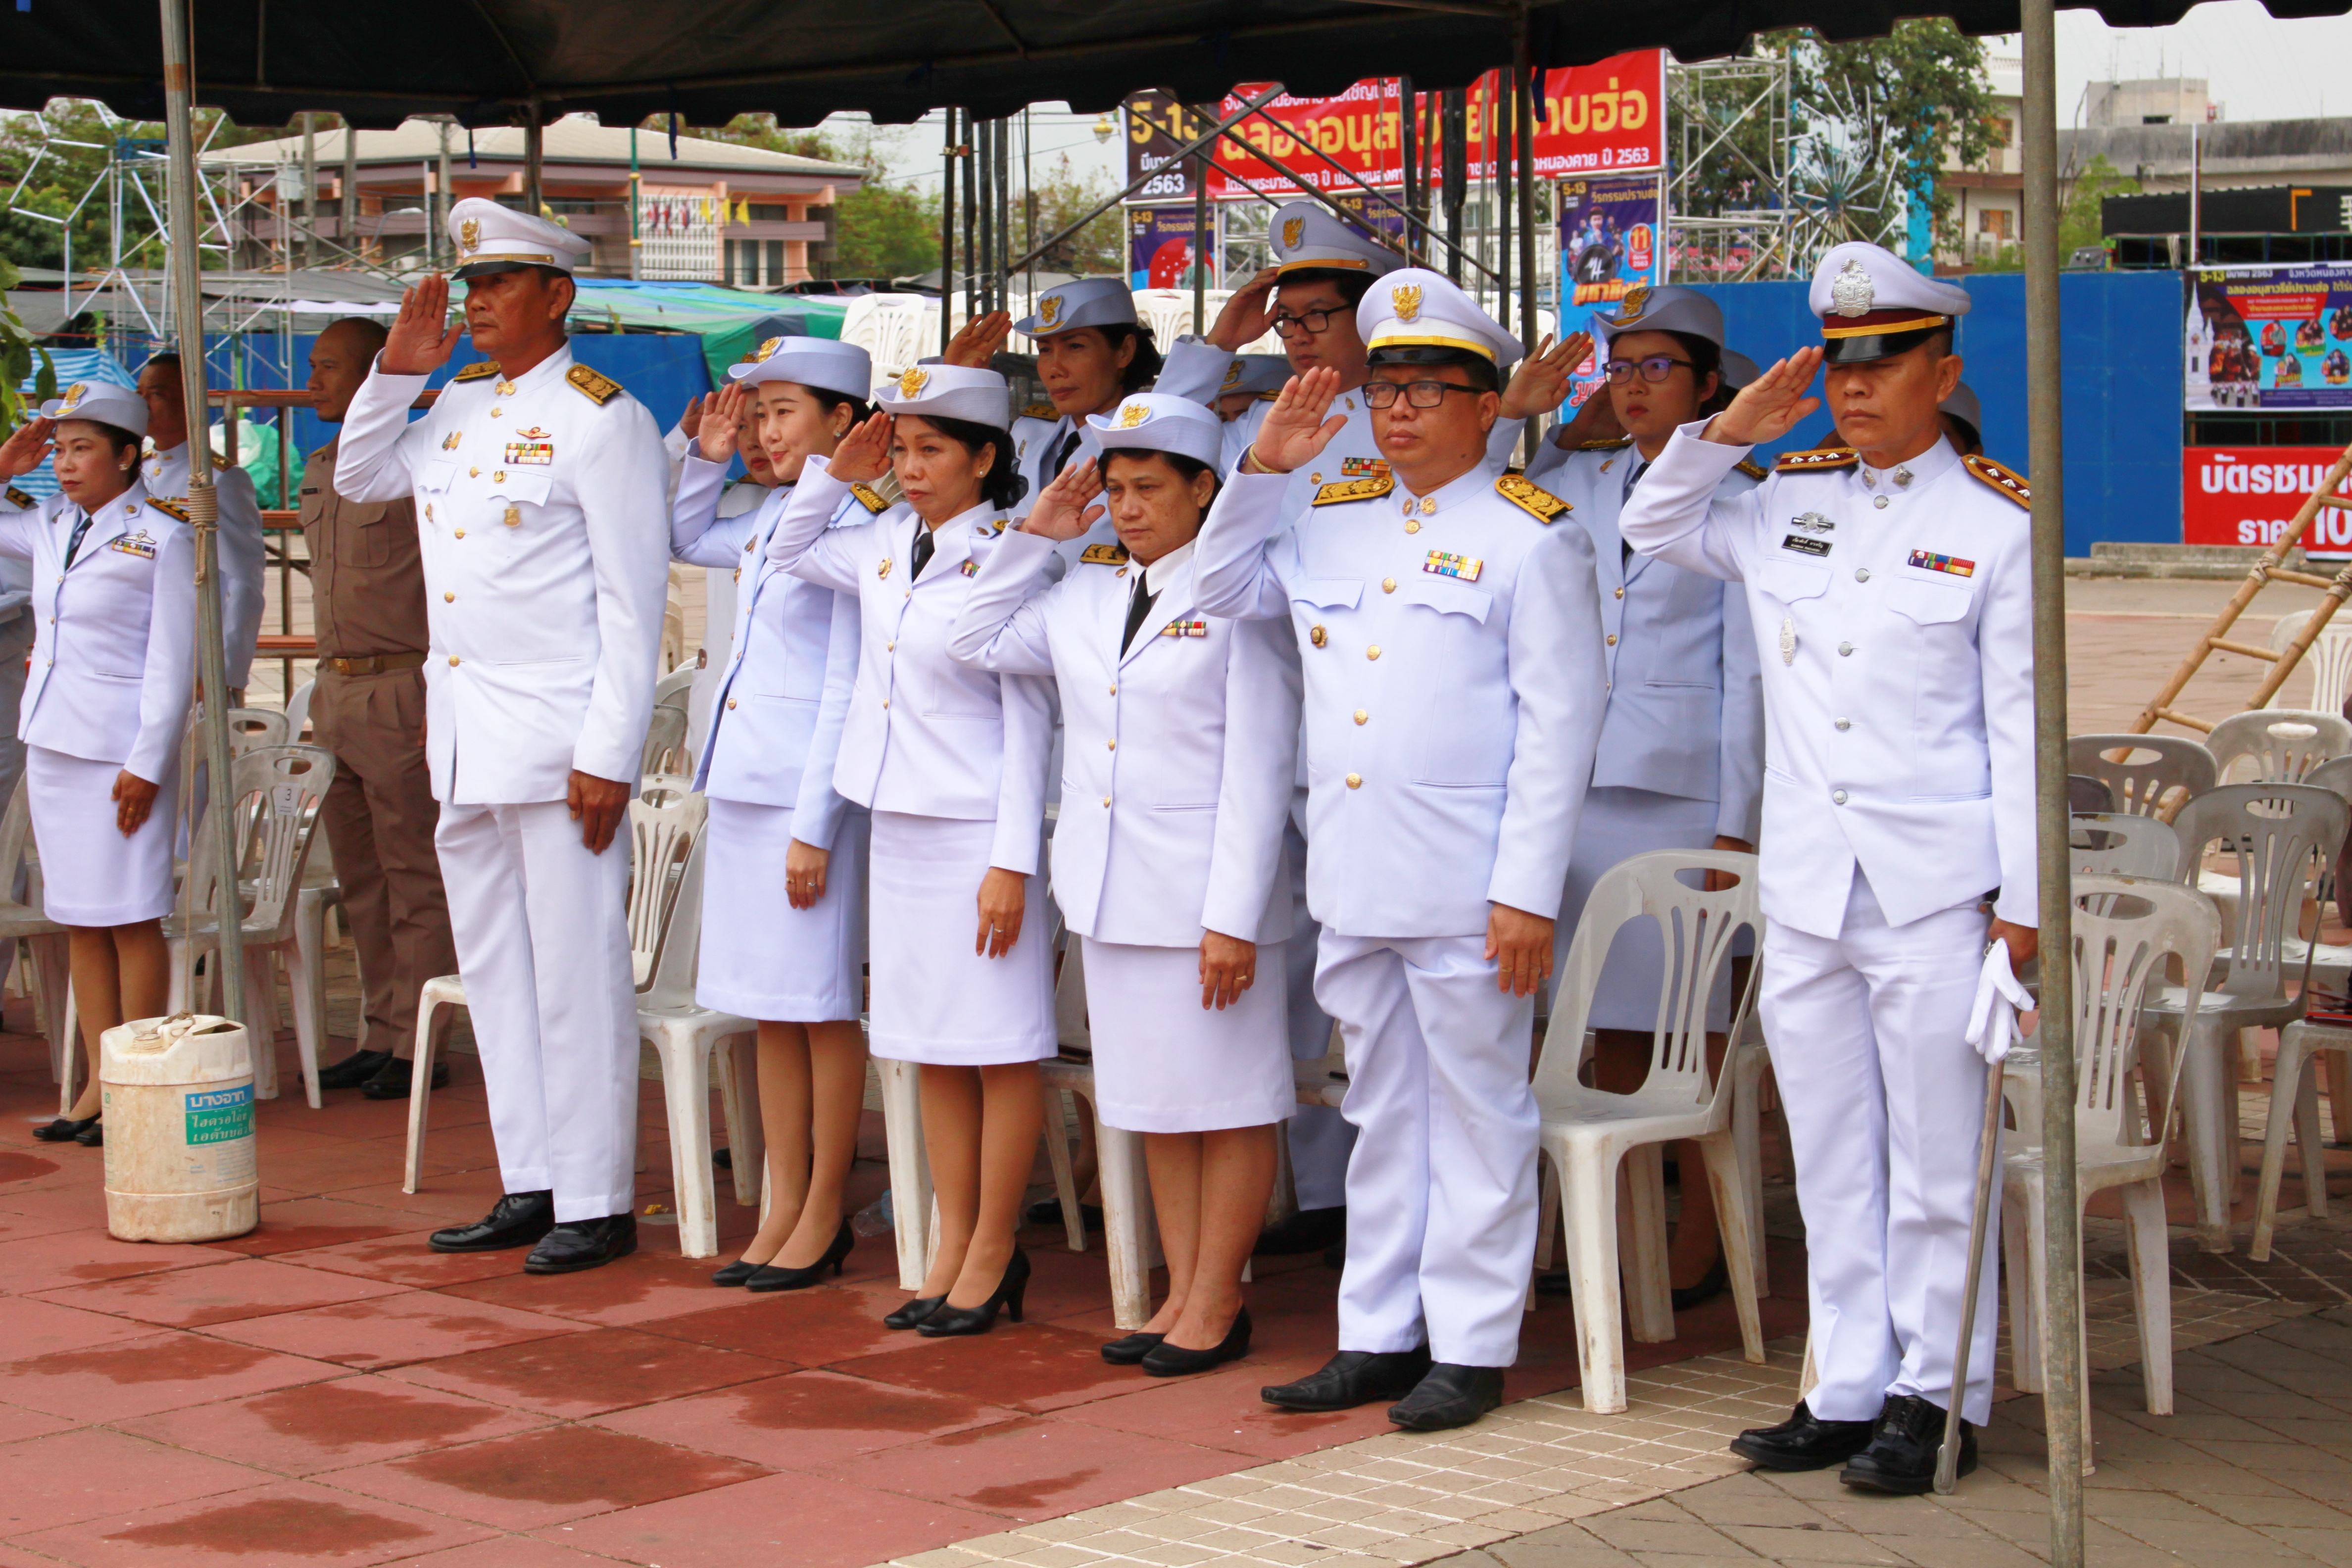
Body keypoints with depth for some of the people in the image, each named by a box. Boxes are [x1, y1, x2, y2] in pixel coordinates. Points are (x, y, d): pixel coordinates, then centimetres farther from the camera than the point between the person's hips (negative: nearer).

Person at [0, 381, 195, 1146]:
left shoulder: (163, 537, -7)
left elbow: (173, 662, -10)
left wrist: (147, 762, -14)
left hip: (119, 747, -7)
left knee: (131, 921, -3)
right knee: (79, 920, 9)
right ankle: (98, 1084, 14)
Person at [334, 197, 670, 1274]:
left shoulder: (600, 419, -9)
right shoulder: (459, 406, 13)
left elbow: (635, 600, -11)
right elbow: (359, 479, 26)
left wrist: (608, 757, -16)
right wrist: (398, 369, 10)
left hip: (557, 739, -8)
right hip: (464, 739, 8)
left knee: (575, 974, -3)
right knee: (494, 969, 12)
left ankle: (595, 1204, 4)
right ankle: (529, 1186, 21)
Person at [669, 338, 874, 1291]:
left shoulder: (855, 527, -12)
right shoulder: (771, 518, 11)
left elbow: (848, 693, -15)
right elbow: (685, 539, 34)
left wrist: (813, 825, -16)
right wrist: (707, 459, 17)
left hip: (810, 791, -8)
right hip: (742, 783, 8)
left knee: (822, 1006, 1)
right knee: (768, 1008, 12)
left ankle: (824, 1215, 10)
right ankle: (783, 1208, 19)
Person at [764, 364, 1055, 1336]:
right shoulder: (885, 543, 9)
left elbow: (1029, 719, -13)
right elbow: (789, 554, 28)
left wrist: (1012, 860, -15)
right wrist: (834, 474, 11)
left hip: (979, 828, -7)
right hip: (897, 821, 7)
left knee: (999, 1049, 1)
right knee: (932, 1048, 12)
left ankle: (994, 1254, 10)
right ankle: (952, 1245, 20)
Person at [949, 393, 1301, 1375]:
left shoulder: (1240, 603, -9)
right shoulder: (1085, 596, 11)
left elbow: (1257, 772, -12)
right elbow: (980, 641, 23)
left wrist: (1234, 917, -16)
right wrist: (1035, 534, 12)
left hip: (1203, 894, -7)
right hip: (1111, 892, 7)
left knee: (1226, 1105, 2)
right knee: (1155, 1106, 13)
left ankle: (1217, 1304, 10)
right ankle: (1179, 1295, 21)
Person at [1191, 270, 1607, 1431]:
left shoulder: (1530, 536, -5)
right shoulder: (1336, 523, 13)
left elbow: (1559, 724, -8)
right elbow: (1221, 588, 26)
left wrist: (1528, 891, -14)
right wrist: (1263, 468, 10)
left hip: (1464, 889, -6)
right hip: (1352, 879, 6)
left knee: (1474, 1112, 2)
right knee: (1382, 1111, 13)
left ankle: (1471, 1347, 10)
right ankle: (1379, 1335, 21)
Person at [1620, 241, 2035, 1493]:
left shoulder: (1997, 526, -1)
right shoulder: (1785, 506, 10)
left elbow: (2021, 725, -3)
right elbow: (1652, 526, 21)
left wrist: (2023, 899, -7)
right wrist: (1729, 432, 5)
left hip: (1935, 886, -5)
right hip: (1805, 885, 5)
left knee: (1936, 1157, 0)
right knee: (1831, 1158, 10)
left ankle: (1935, 1398, 10)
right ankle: (1848, 1389, 17)